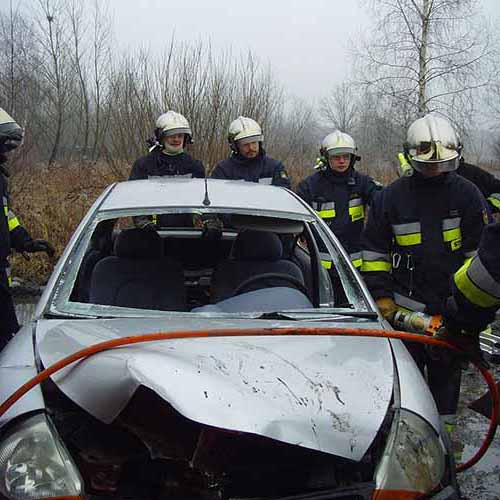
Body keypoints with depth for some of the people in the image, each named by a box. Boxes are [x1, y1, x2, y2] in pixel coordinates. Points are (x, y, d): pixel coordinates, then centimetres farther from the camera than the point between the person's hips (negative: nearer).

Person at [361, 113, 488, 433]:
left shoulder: (467, 194, -1)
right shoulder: (393, 196, 1)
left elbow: (480, 251, 0)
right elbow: (375, 251, 5)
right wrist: (382, 296, -2)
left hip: (450, 309, 0)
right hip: (405, 307, 0)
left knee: (447, 371, 12)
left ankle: (445, 428, 28)